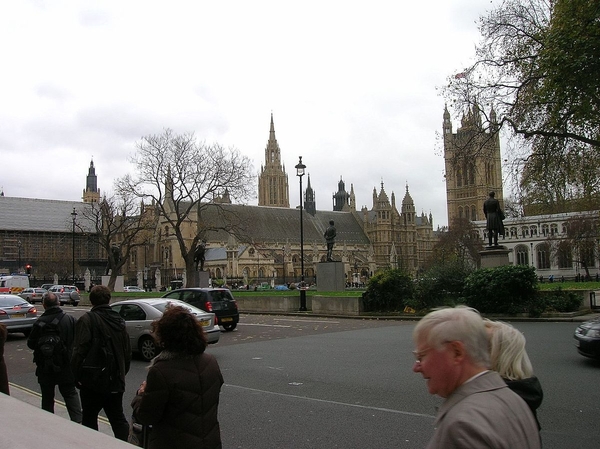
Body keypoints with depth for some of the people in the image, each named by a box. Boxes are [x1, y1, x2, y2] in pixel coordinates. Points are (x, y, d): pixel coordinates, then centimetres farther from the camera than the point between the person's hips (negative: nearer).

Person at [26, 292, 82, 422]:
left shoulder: (40, 323, -16)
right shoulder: (70, 319, -7)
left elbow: (31, 344, -7)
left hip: (46, 368, -2)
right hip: (66, 366, 2)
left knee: (47, 396, 13)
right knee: (70, 393, 13)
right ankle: (77, 419, 3)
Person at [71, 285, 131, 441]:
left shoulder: (87, 320, -13)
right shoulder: (118, 320, 8)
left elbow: (80, 351, -20)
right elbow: (127, 351, 13)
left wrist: (77, 375, -8)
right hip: (116, 381, 6)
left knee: (90, 418, 10)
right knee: (118, 418, 14)